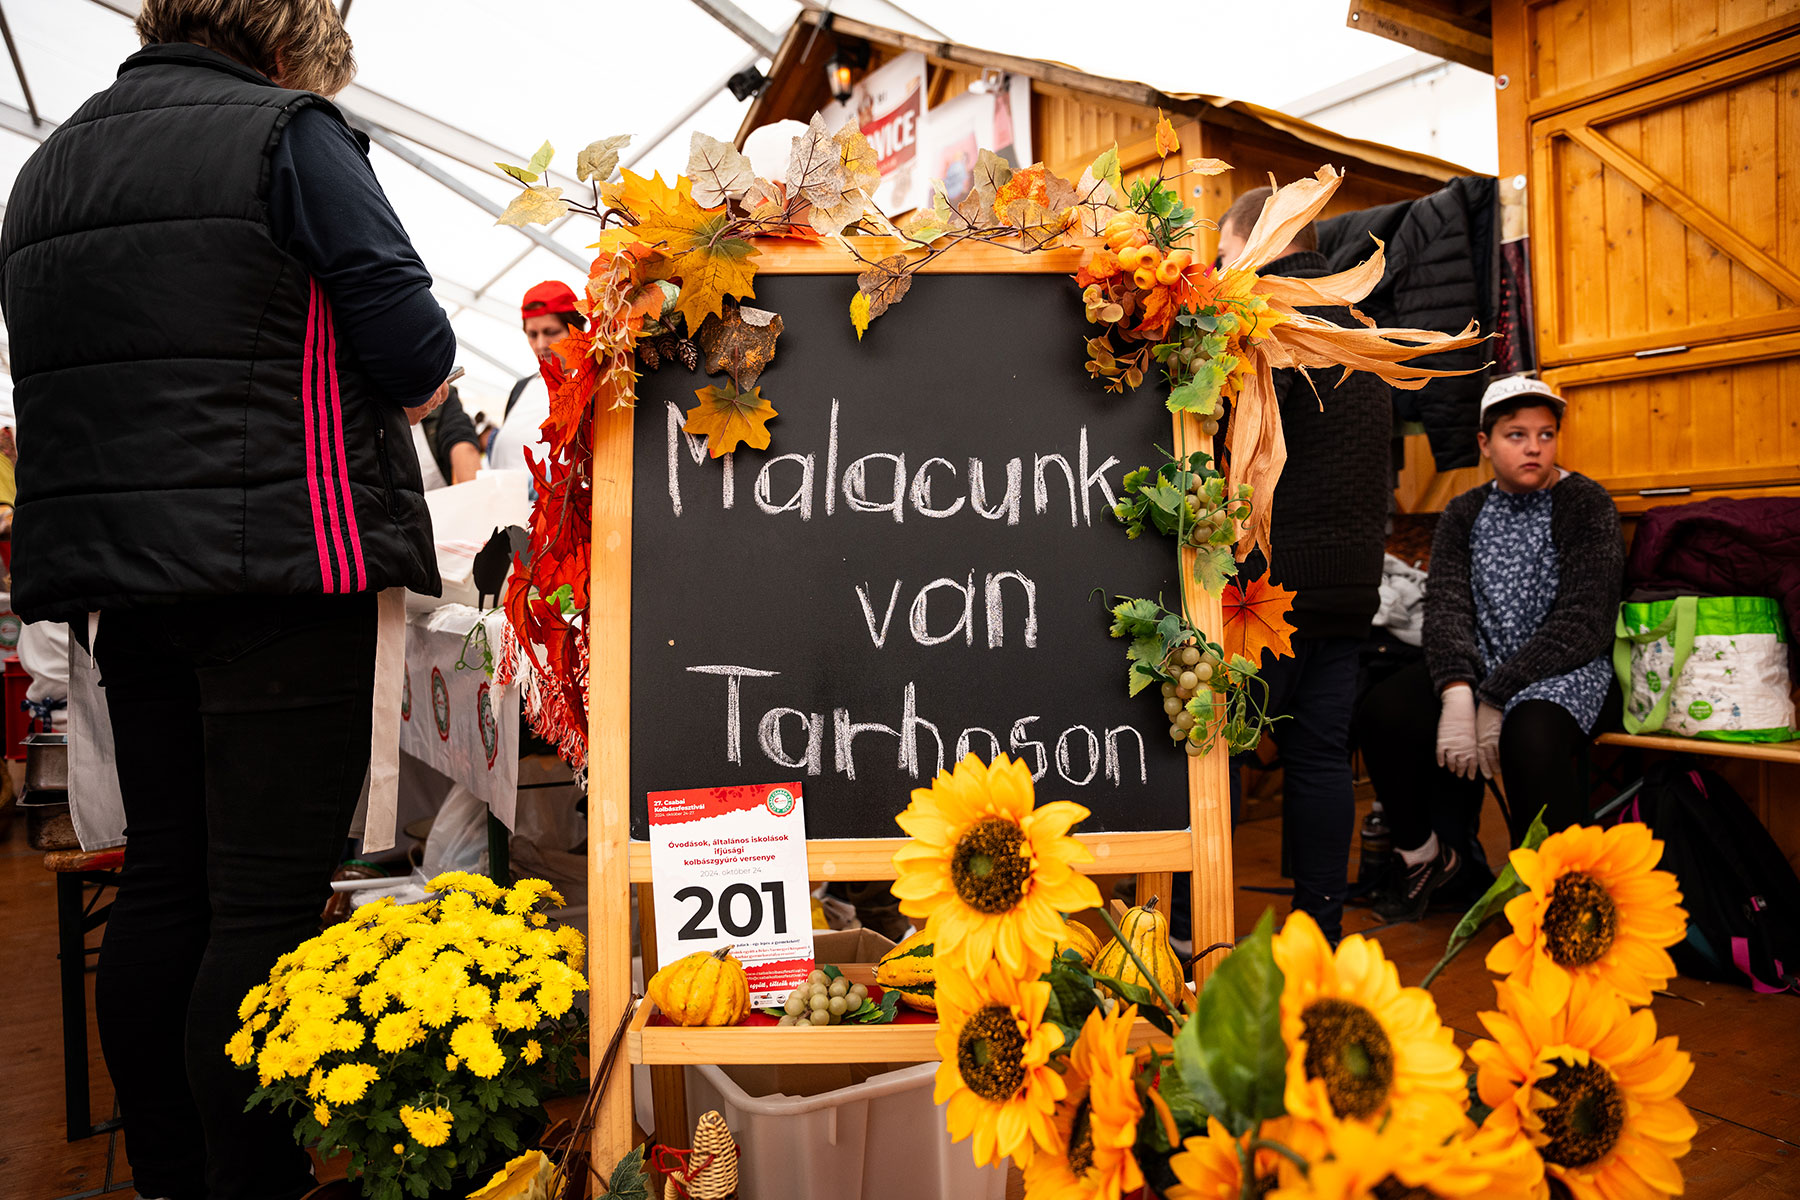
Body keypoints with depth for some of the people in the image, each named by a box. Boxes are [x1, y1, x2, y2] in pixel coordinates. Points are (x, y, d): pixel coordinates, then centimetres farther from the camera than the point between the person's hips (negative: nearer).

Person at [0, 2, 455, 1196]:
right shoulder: (289, 133, -3)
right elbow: (417, 353, -12)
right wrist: (410, 385, 9)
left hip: (114, 567, 8)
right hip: (279, 567, -7)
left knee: (162, 881, 14)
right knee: (268, 900, -4)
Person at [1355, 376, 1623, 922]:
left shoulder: (1587, 506, -3)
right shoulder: (1464, 514, 10)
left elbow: (1582, 623, -13)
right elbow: (1446, 605, -4)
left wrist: (1496, 702, -20)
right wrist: (1457, 693, -23)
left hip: (1565, 668, -4)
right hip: (1478, 667, 4)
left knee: (1531, 738, -37)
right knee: (1380, 712, -20)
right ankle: (1424, 853, 3)